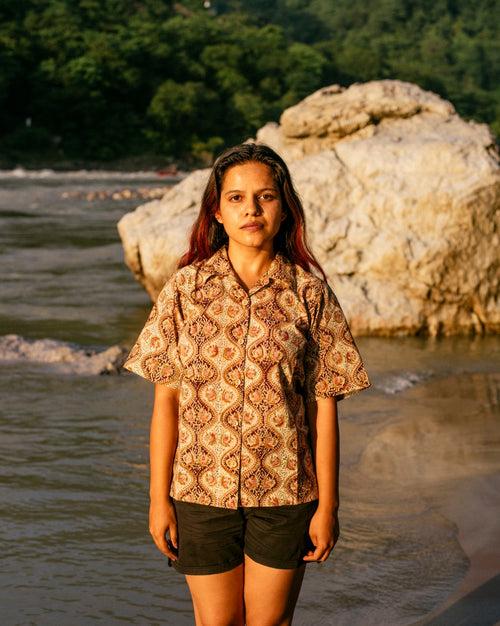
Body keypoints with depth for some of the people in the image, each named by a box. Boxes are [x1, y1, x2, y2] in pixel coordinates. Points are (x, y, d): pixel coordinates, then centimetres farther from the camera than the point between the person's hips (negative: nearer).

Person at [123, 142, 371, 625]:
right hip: (202, 490, 0)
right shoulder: (186, 287, -2)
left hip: (284, 492, 0)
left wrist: (327, 505, -3)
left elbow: (323, 405, -2)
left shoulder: (309, 292, -3)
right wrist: (159, 498, -2)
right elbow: (166, 399, -1)